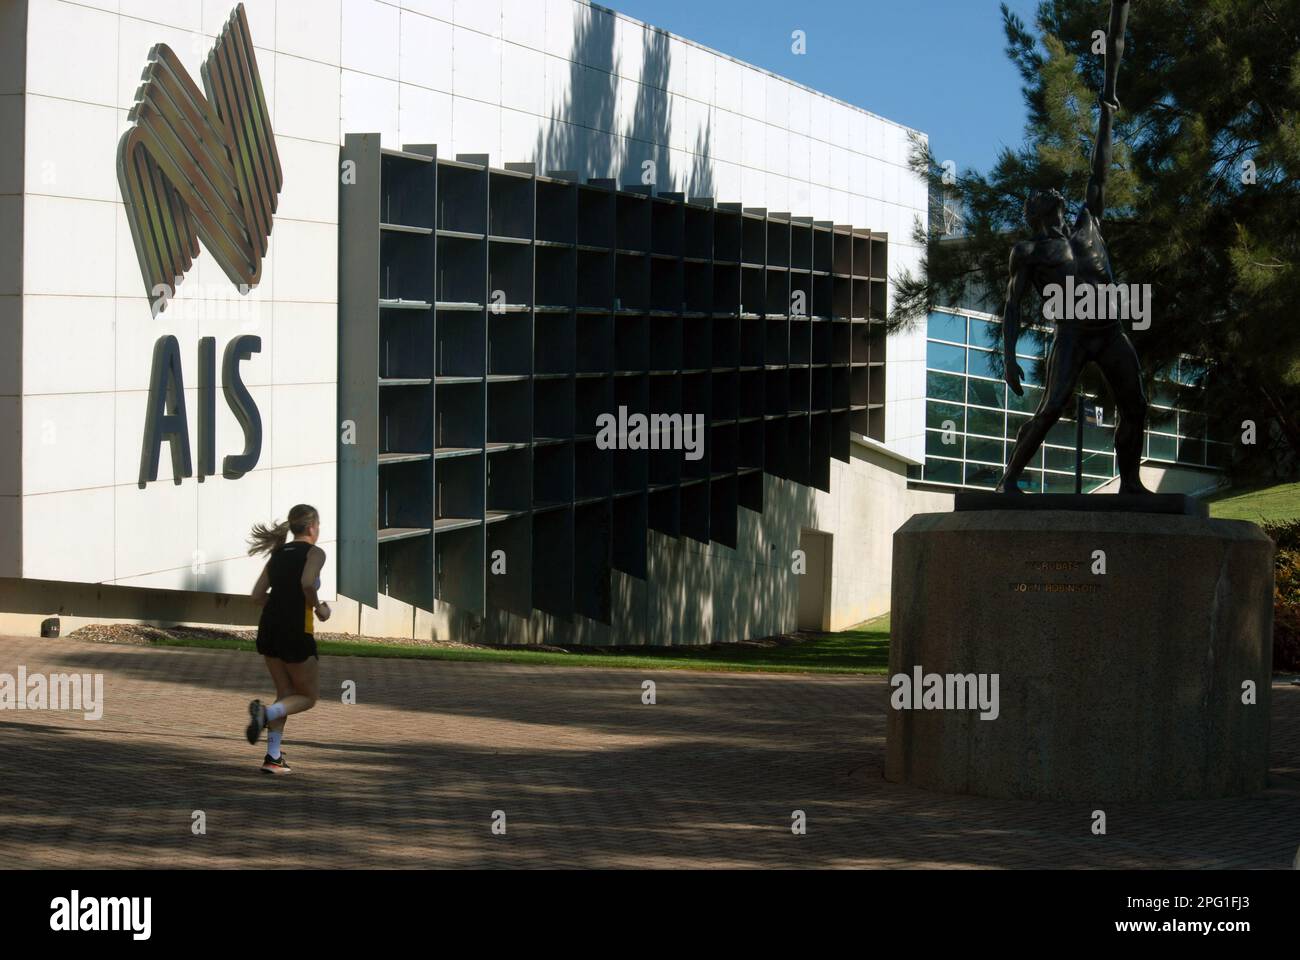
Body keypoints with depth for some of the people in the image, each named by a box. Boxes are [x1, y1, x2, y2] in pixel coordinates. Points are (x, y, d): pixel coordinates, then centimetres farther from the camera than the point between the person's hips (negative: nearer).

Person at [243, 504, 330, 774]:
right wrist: (318, 608, -7)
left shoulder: (278, 554, 15)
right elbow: (307, 583, -24)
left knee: (286, 694, 18)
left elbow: (258, 595, 10)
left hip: (269, 629, 7)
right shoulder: (314, 553, -4)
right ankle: (266, 712, -18)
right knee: (309, 697, 9)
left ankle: (273, 757, 10)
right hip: (297, 632, -6)